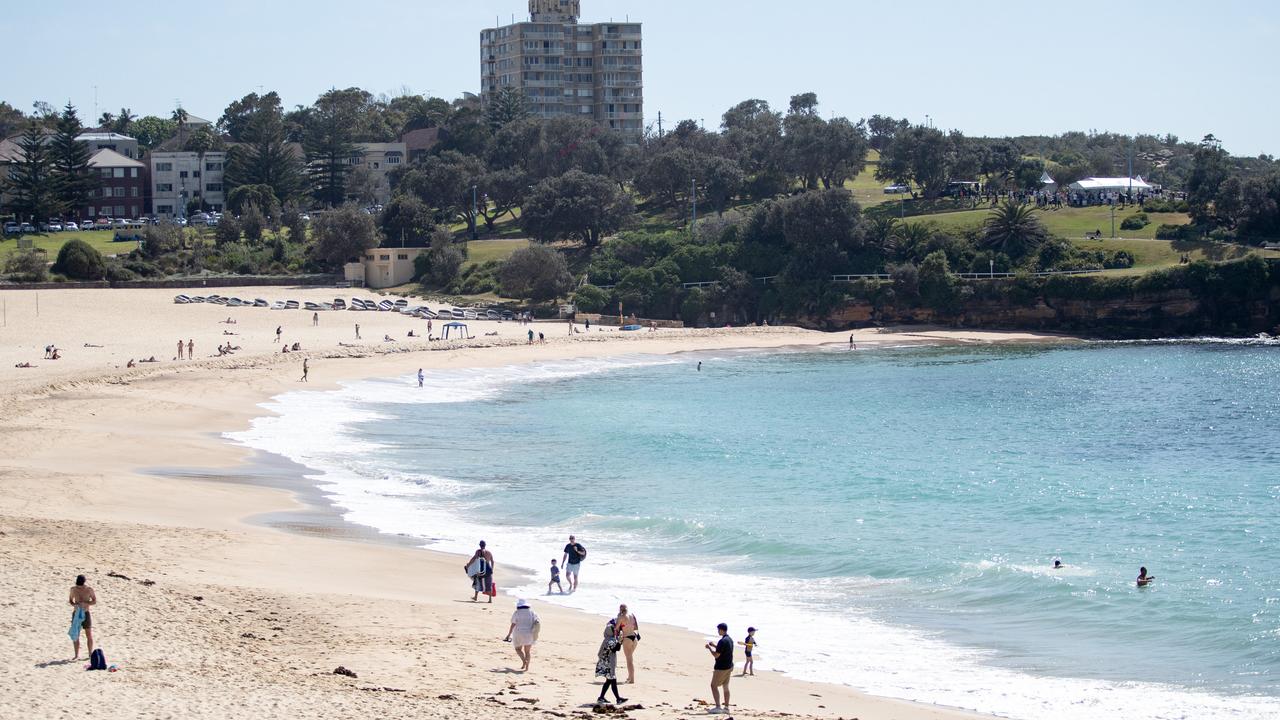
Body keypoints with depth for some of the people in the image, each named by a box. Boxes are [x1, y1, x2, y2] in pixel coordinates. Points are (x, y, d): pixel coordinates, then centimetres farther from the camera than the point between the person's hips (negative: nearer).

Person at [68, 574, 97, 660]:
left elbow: (95, 601, -2)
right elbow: (70, 600, 12)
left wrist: (85, 603, -19)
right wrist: (73, 604, -11)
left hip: (85, 613, -2)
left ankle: (91, 653, 11)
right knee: (75, 635, 1)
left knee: (89, 635, 0)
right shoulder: (73, 589, 1)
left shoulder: (89, 590, -6)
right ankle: (77, 655, 8)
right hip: (76, 613, 2)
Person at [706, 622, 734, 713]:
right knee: (725, 686, 13)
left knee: (714, 685, -1)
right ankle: (726, 707, 14)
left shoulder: (722, 641, -21)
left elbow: (716, 655, -21)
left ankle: (718, 707, -6)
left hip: (721, 667, -9)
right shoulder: (730, 640, 9)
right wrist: (715, 646, 21)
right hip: (729, 666, 9)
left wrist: (709, 648, -6)